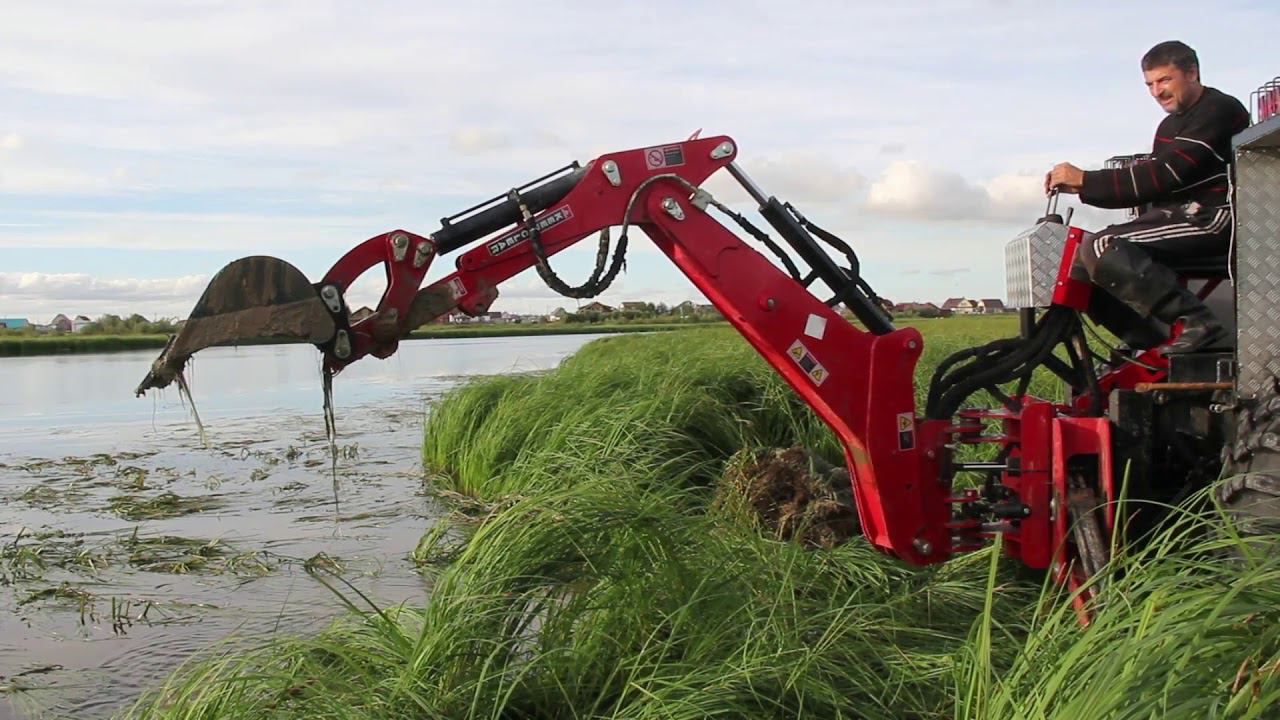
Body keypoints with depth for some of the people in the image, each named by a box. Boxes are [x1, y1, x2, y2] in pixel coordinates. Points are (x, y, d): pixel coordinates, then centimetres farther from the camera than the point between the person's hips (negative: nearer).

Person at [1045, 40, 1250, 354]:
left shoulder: (1219, 110, -9)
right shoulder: (1170, 125, 21)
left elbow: (1165, 175, -20)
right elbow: (1148, 185, 13)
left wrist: (1086, 180, -20)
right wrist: (1081, 187, -4)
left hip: (1214, 217, -10)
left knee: (1102, 249, -27)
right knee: (1081, 258, -1)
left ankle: (1198, 321, -23)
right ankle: (1147, 346, 0)